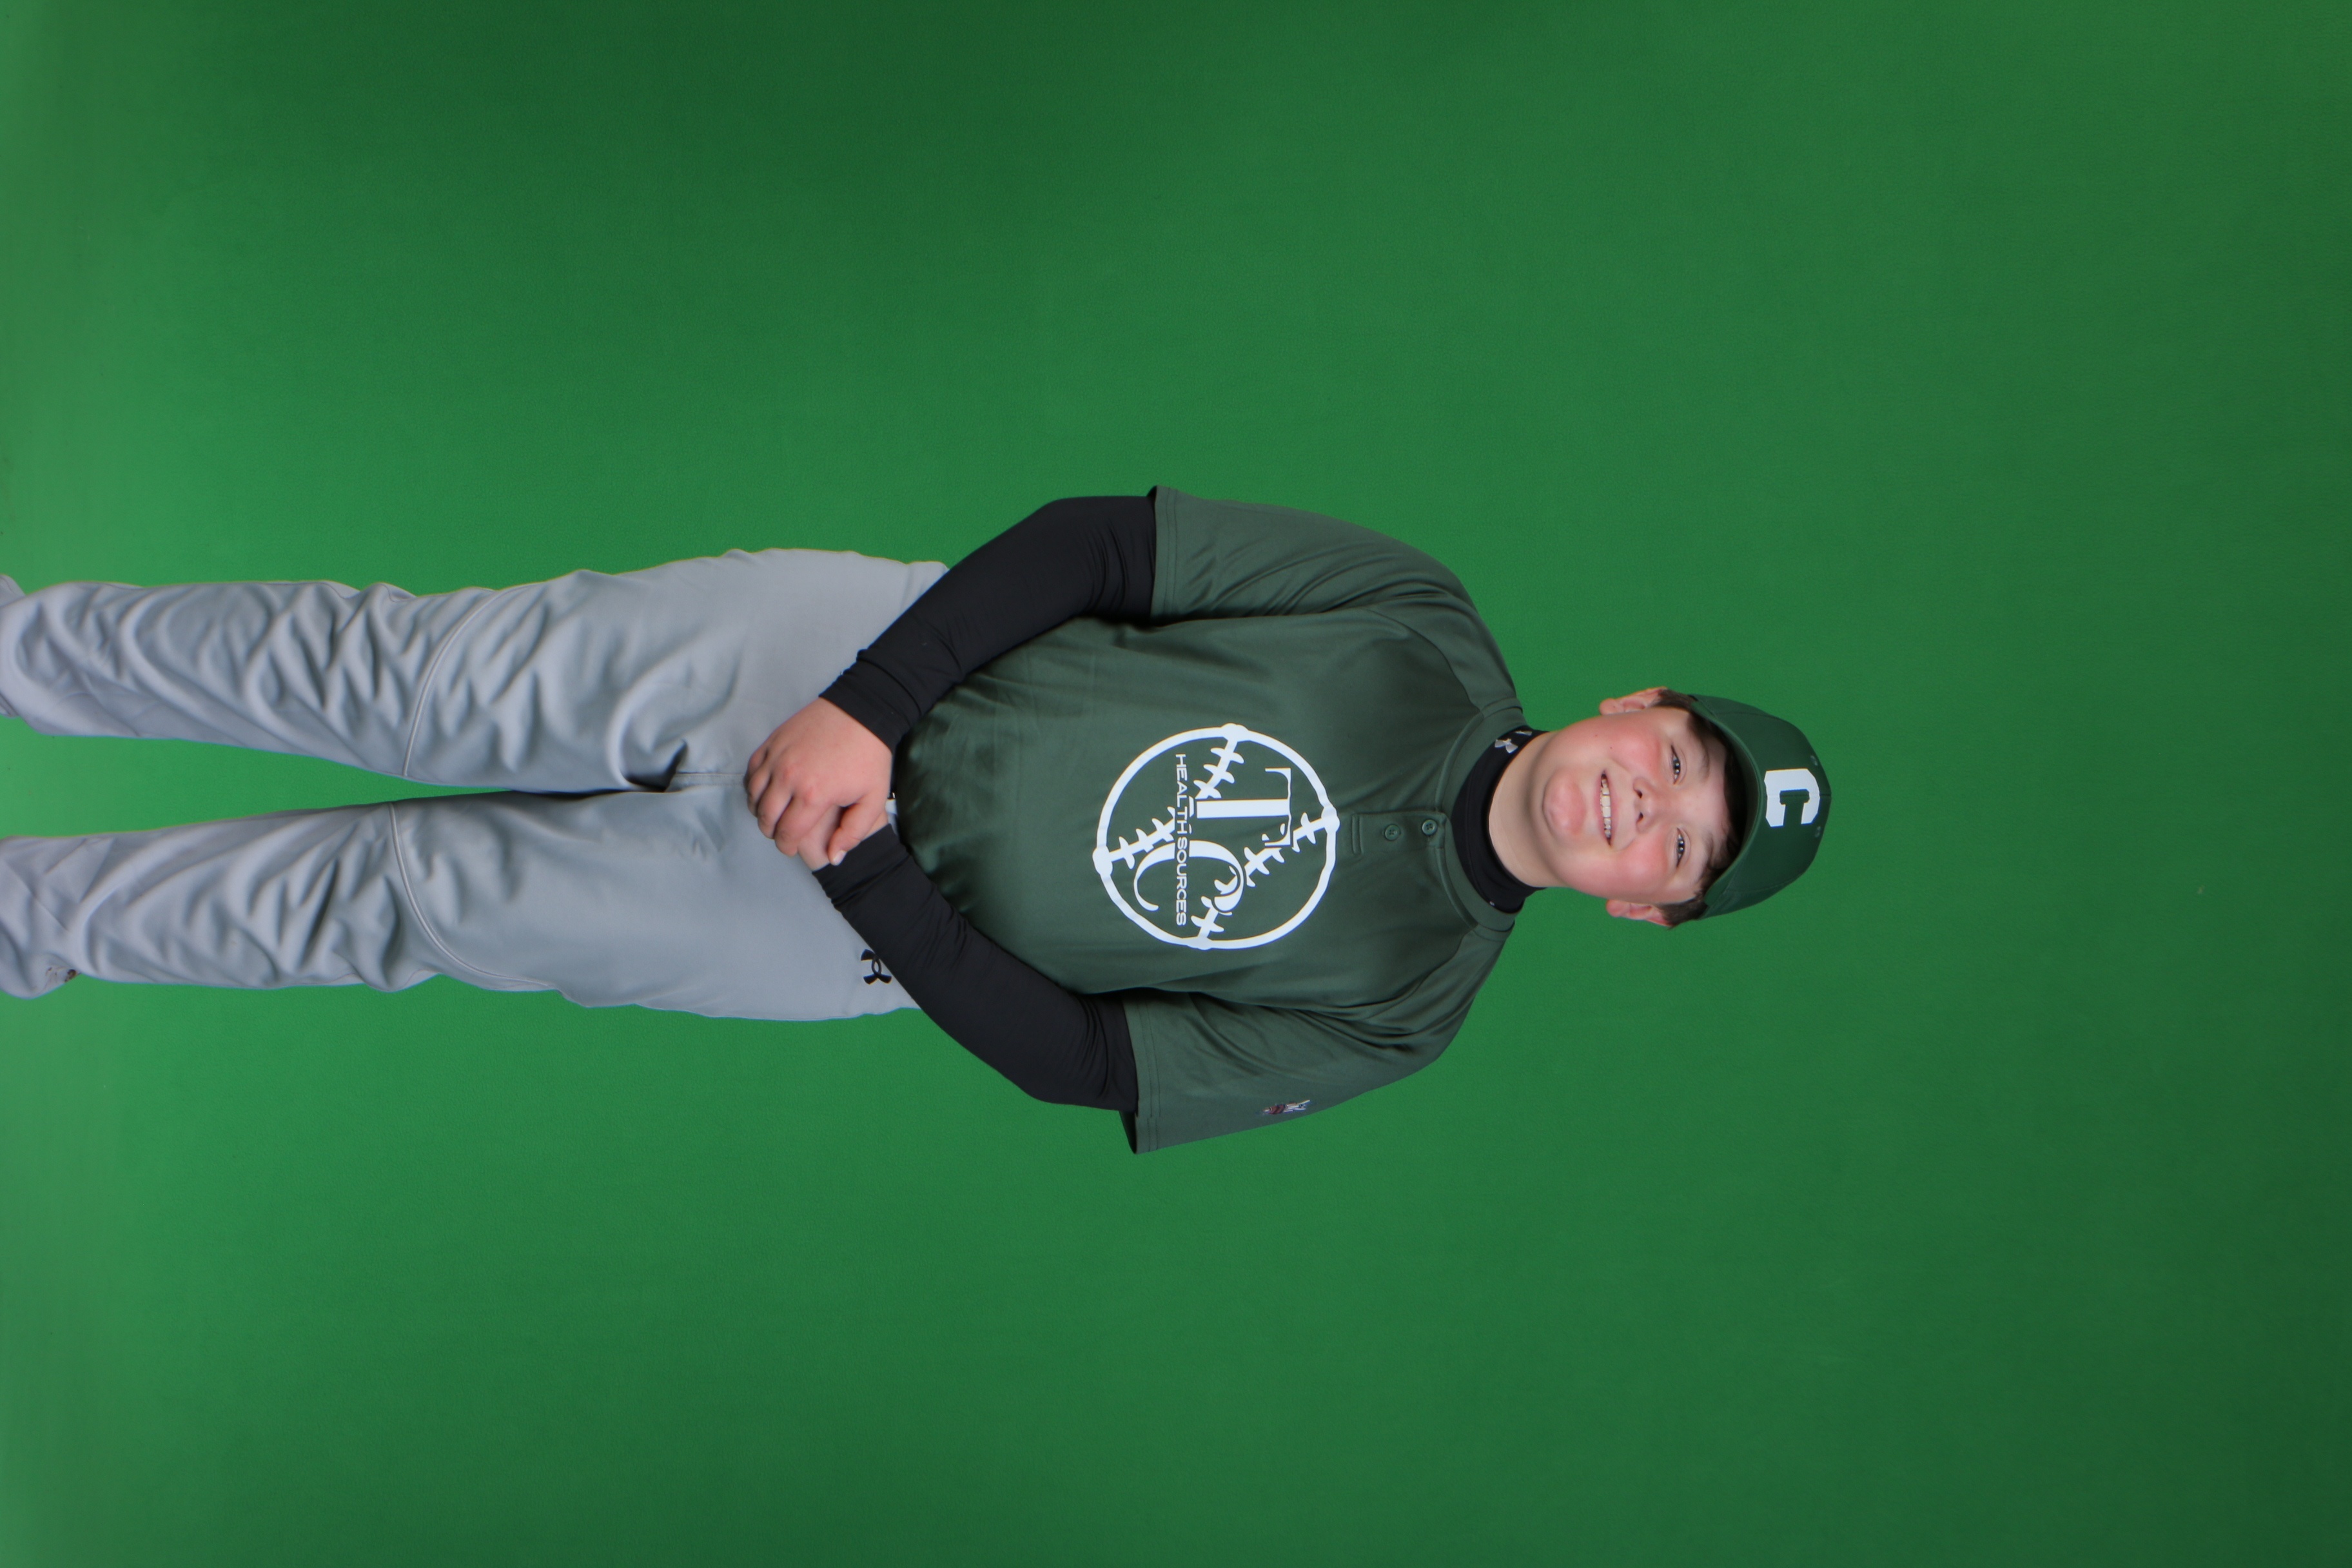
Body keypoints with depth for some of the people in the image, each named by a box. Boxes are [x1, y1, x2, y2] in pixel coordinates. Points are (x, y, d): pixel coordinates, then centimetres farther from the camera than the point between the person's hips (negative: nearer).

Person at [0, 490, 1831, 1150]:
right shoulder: (1423, 633, -8)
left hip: (838, 940, 0)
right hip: (834, 651, 1)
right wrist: (868, 707, -19)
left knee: (391, 901, 1)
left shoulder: (1400, 1010, -8)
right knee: (393, 683, 2)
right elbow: (1100, 540, -10)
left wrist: (872, 877, -19)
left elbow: (1081, 1059, -9)